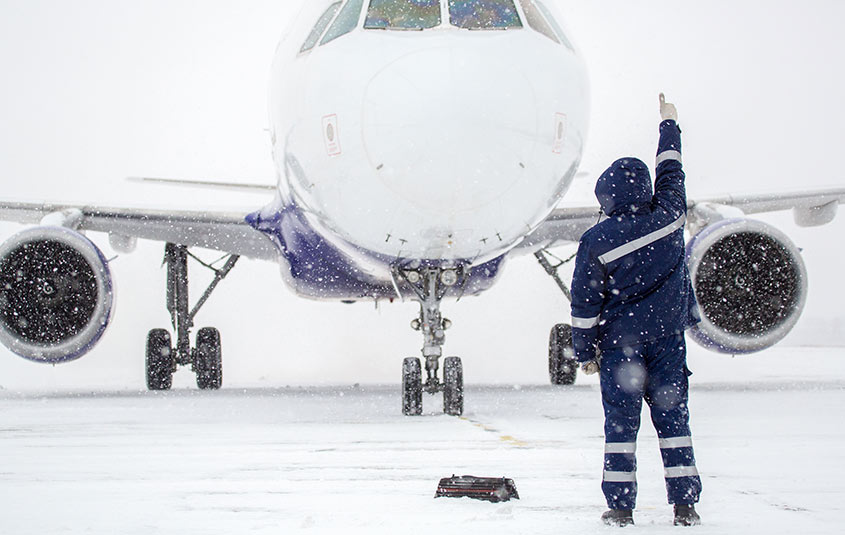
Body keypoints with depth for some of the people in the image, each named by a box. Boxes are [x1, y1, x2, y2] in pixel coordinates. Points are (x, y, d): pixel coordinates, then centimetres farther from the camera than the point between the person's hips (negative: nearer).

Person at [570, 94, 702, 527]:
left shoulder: (597, 240, -11)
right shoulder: (668, 216, -6)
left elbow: (584, 303, -6)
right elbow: (671, 172, 13)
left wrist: (585, 352, 4)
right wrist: (668, 122, 28)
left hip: (620, 341, -2)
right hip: (668, 336, 2)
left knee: (621, 421, 4)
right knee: (673, 417, 6)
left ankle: (620, 505, 3)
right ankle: (684, 505, 4)